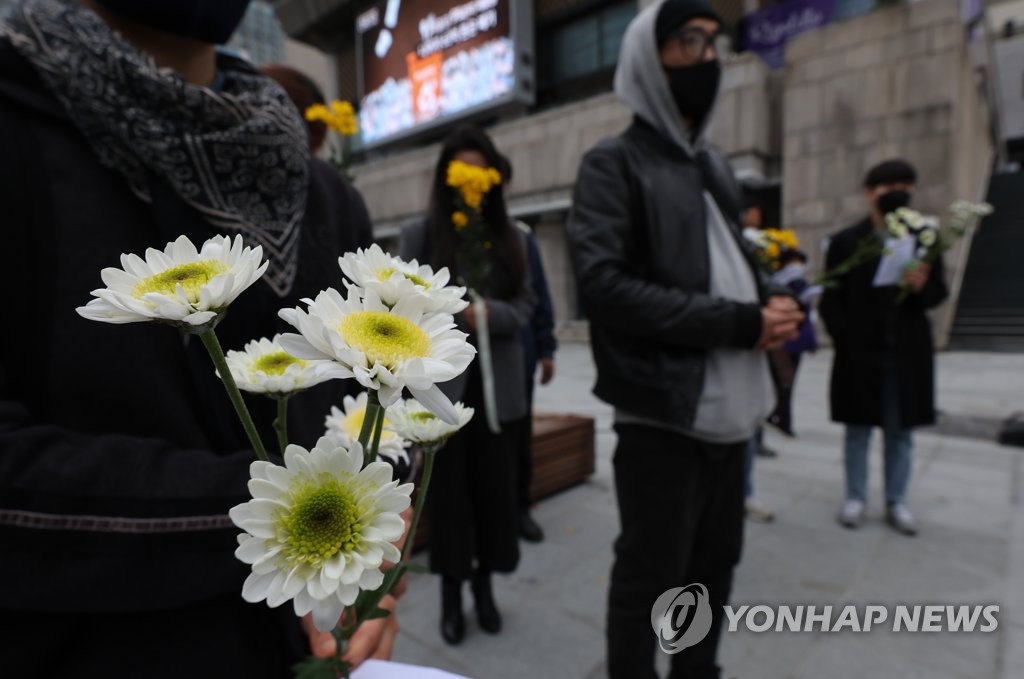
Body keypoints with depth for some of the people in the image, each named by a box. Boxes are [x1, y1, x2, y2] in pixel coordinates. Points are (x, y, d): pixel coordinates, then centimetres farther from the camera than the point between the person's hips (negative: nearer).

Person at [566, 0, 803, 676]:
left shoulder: (715, 164, 17)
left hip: (731, 404, 8)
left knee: (716, 562, 21)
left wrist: (771, 298, -1)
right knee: (651, 573, 7)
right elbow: (605, 284, -19)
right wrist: (739, 323, -17)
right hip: (662, 410, -8)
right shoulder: (613, 164, -7)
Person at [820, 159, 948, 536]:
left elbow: (939, 292, 8)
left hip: (908, 353, 2)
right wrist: (846, 341, -11)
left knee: (901, 432, 11)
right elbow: (831, 300, -1)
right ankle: (855, 498, 21)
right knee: (858, 429, 8)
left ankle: (896, 502, 24)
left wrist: (922, 287, -15)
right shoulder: (845, 241, 1)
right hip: (859, 353, -2)